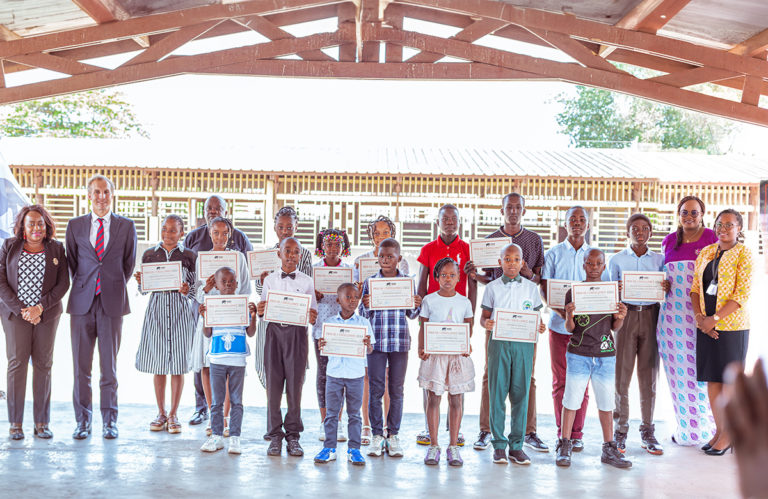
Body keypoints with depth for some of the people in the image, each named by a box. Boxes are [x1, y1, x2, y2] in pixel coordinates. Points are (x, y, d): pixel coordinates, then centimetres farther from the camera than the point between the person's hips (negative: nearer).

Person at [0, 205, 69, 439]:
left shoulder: (56, 249, 7)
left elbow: (63, 283, 1)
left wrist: (40, 308, -10)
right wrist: (20, 309, -10)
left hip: (47, 313, 1)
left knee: (43, 364, 0)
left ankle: (42, 423, 5)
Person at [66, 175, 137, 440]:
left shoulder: (126, 226, 6)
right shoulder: (75, 225, 9)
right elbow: (72, 262, 15)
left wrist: (116, 289, 9)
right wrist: (82, 287, 10)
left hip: (112, 302, -1)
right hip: (82, 302, 1)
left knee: (109, 365, 3)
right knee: (81, 366, 4)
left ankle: (110, 421, 12)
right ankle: (82, 420, 14)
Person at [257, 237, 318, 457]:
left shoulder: (307, 281, 7)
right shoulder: (269, 280, 10)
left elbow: (313, 312, 6)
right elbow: (263, 310, 10)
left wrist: (313, 317, -17)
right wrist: (260, 313, -13)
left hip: (297, 333, -1)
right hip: (274, 331, 1)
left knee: (295, 385, 1)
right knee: (273, 384, 2)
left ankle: (293, 435, 12)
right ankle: (275, 435, 13)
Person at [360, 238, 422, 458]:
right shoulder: (370, 282, 2)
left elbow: (411, 315, 10)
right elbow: (364, 315, 4)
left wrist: (416, 306, -10)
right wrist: (366, 306, -17)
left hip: (400, 342, 1)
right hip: (376, 341, -1)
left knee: (396, 389, 7)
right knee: (375, 389, 2)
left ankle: (393, 435, 17)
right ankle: (377, 435, 13)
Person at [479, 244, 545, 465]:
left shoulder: (531, 287, 8)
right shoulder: (493, 287, 6)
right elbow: (484, 316, 8)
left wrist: (539, 327, -9)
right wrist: (486, 323, -14)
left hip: (523, 344, 1)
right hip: (499, 343, -1)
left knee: (521, 394, 2)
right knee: (497, 393, 0)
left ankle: (516, 445, 11)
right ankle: (499, 445, 10)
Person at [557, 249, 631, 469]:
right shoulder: (573, 292, 1)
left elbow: (614, 327, 12)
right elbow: (570, 328, 1)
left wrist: (620, 318, -10)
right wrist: (569, 316, -20)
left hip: (605, 355, 2)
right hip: (578, 355, -2)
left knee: (606, 403, 6)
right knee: (571, 400, -1)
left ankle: (609, 449, 18)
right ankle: (564, 447, 10)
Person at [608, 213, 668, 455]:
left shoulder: (659, 259, 12)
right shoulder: (616, 260, 8)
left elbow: (667, 292, 10)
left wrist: (666, 288, -12)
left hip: (651, 316, 1)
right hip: (626, 315, -1)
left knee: (649, 374, 2)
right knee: (622, 373, -2)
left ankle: (647, 431, 11)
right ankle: (620, 430, 8)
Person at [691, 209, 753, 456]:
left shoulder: (744, 254, -5)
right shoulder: (705, 253, 12)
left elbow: (743, 294, -12)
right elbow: (695, 287, 11)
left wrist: (715, 319, -16)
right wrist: (699, 316, -5)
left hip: (732, 326, -5)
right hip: (706, 325, 5)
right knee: (711, 378, 8)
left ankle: (729, 434, 13)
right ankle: (719, 430, 19)